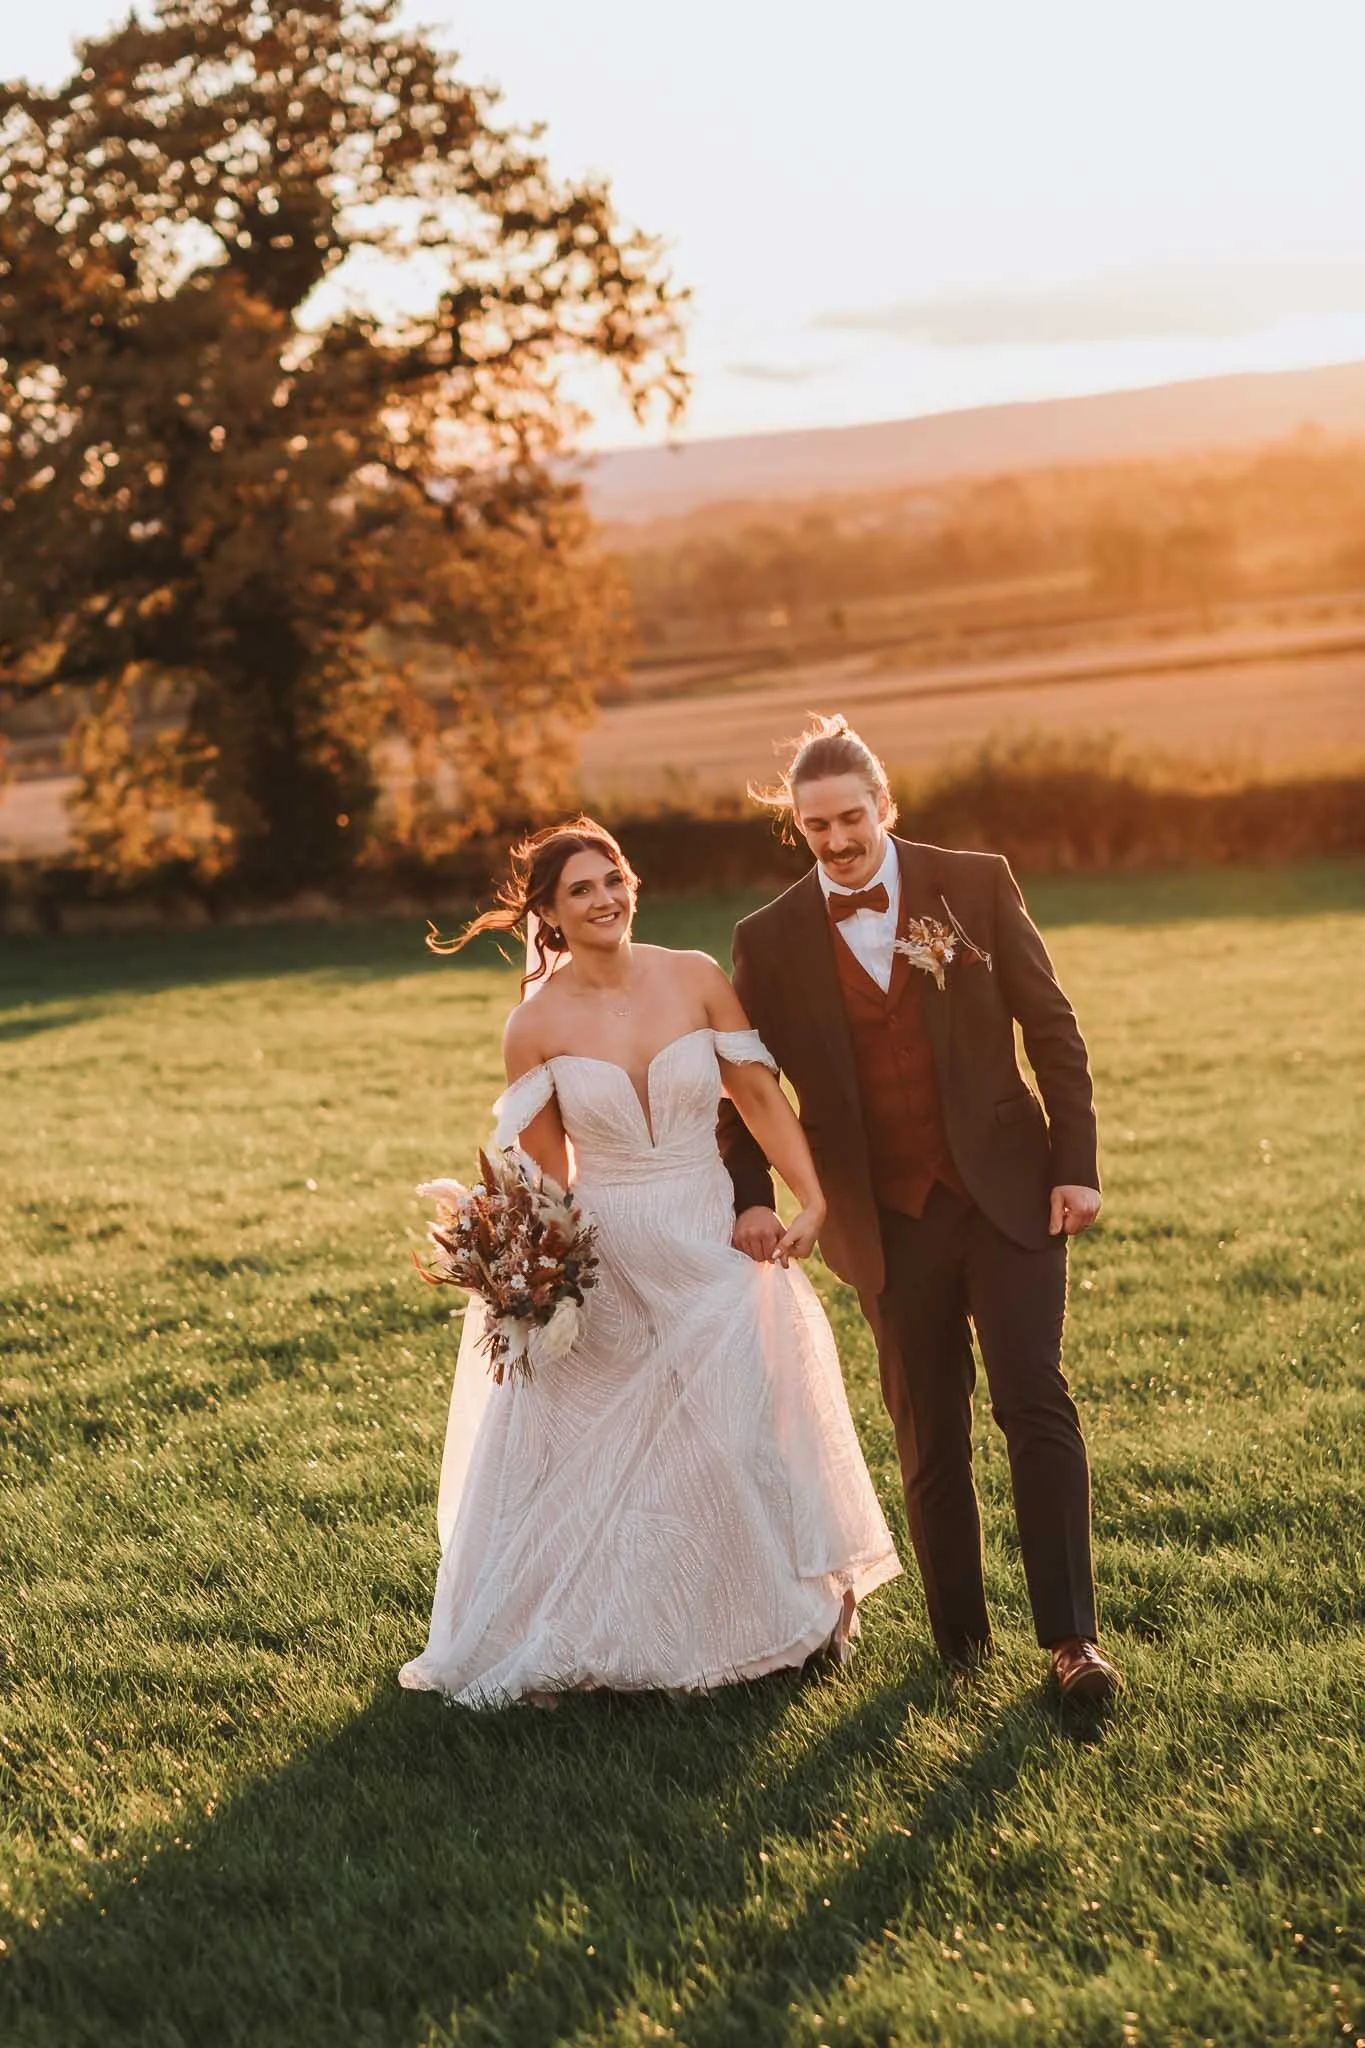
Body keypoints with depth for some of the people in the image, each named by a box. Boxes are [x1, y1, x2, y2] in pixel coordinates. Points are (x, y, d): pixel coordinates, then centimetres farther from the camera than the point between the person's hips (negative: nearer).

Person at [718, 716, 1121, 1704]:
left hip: (1008, 1195, -1)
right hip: (889, 1223, 1)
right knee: (929, 1437, 7)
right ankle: (961, 1634, 21)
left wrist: (1077, 1165, -4)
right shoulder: (771, 940, 1)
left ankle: (1072, 1634, -3)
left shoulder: (976, 884, -1)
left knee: (1036, 1401, -9)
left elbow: (1052, 1027, 1)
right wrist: (752, 1195, 2)